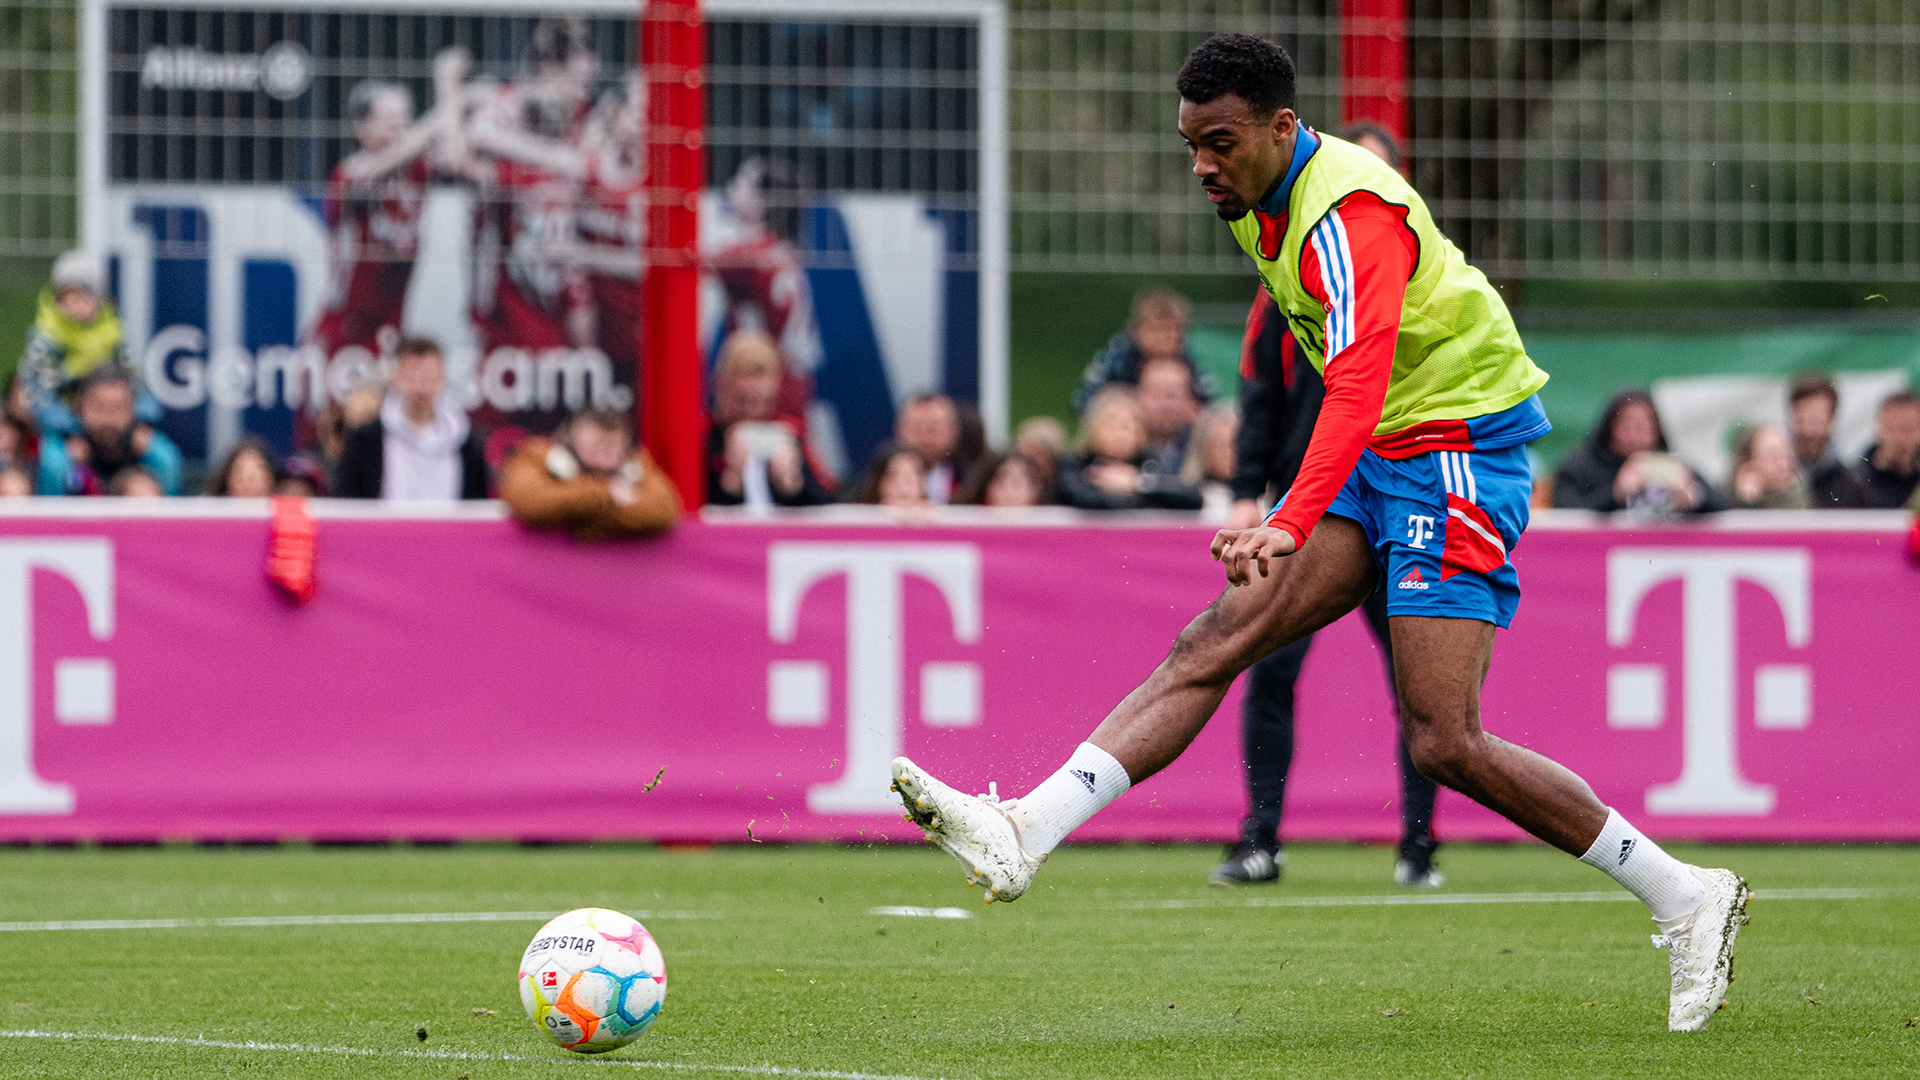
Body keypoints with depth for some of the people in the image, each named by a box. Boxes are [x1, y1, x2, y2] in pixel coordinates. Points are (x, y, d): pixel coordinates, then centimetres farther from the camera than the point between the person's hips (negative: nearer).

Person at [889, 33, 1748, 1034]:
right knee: (1216, 639, -7)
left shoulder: (1349, 215, -23)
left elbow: (1357, 381, -37)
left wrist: (1290, 524, -50)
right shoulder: (1265, 202, 7)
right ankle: (1024, 834, -18)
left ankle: (1683, 896, -3)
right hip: (1374, 460, 9)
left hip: (1455, 448, -9)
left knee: (1444, 745, -15)